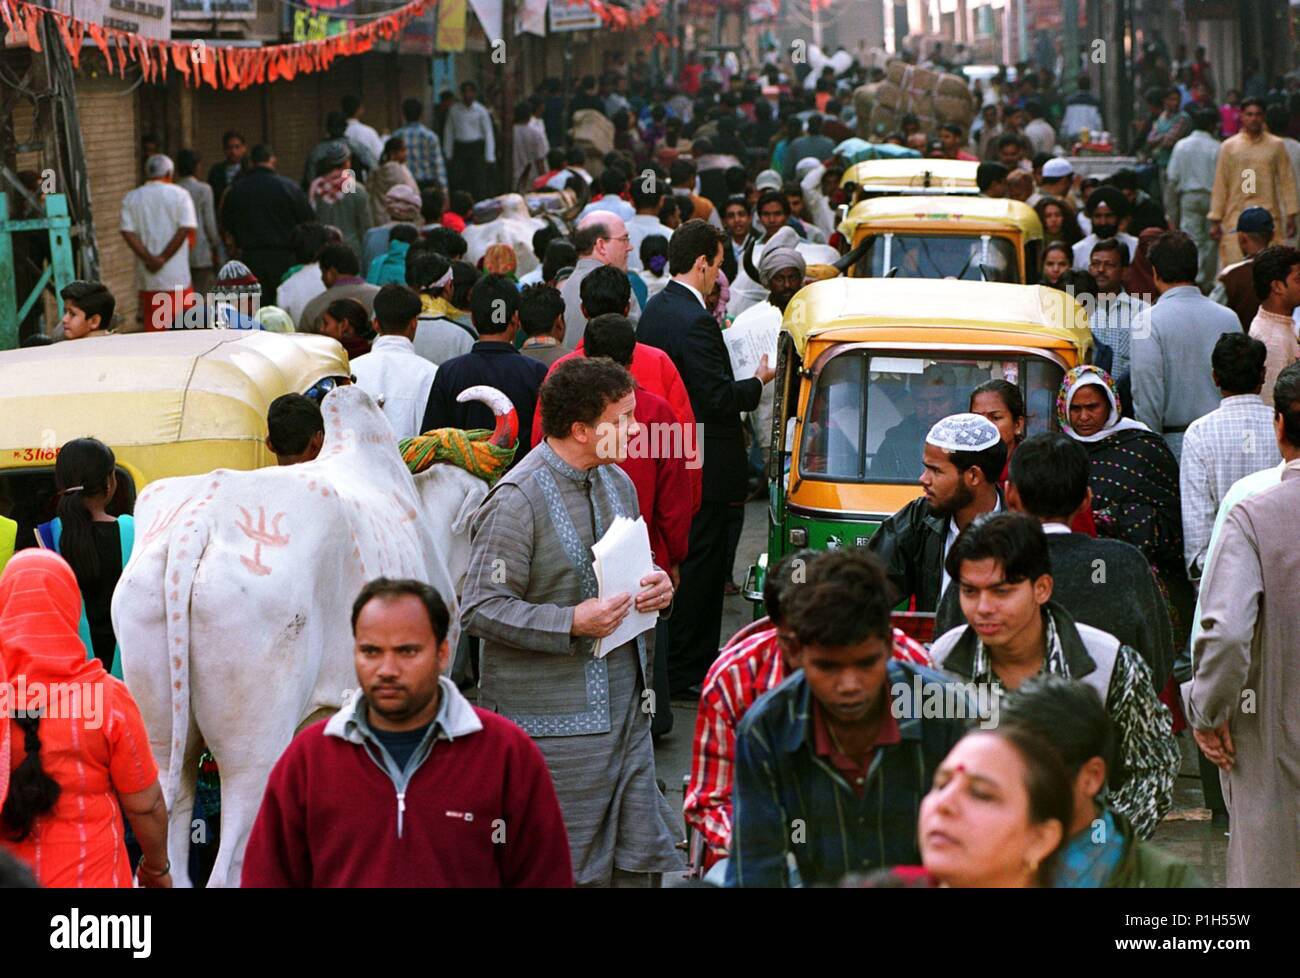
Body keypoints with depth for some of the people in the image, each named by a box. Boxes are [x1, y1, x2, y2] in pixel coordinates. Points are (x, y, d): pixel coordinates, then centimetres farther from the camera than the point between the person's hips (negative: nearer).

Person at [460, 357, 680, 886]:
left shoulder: (617, 483, 11)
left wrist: (655, 586, 3)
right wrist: (573, 624, -23)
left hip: (625, 708, 8)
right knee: (563, 869, -1)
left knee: (640, 860, 8)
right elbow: (481, 609, -17)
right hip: (552, 722, -7)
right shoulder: (517, 501, -15)